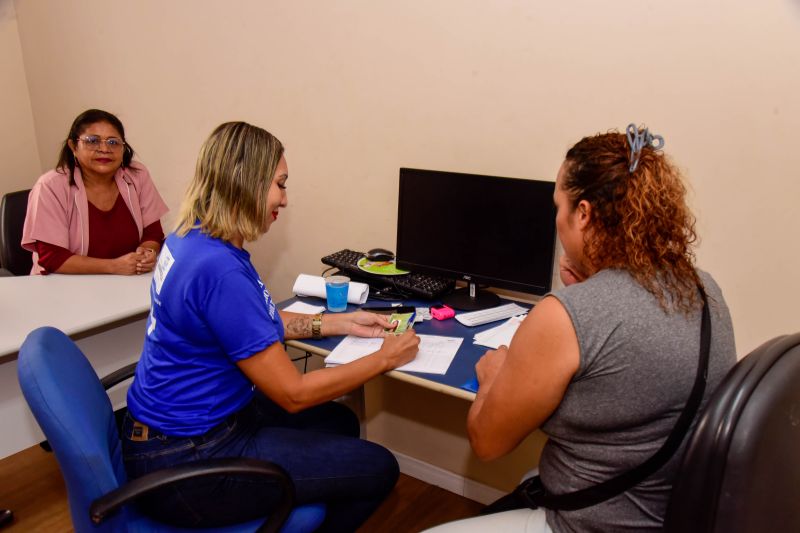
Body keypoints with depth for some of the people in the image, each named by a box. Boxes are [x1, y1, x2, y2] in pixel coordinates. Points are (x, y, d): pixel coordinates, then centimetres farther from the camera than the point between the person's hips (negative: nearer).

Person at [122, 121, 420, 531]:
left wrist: (342, 322, 10)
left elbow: (259, 320, 14)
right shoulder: (218, 269, -30)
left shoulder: (190, 238, 1)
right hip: (185, 465, -9)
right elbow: (293, 393, -23)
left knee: (338, 421, 22)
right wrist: (385, 358, -11)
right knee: (378, 469, -1)